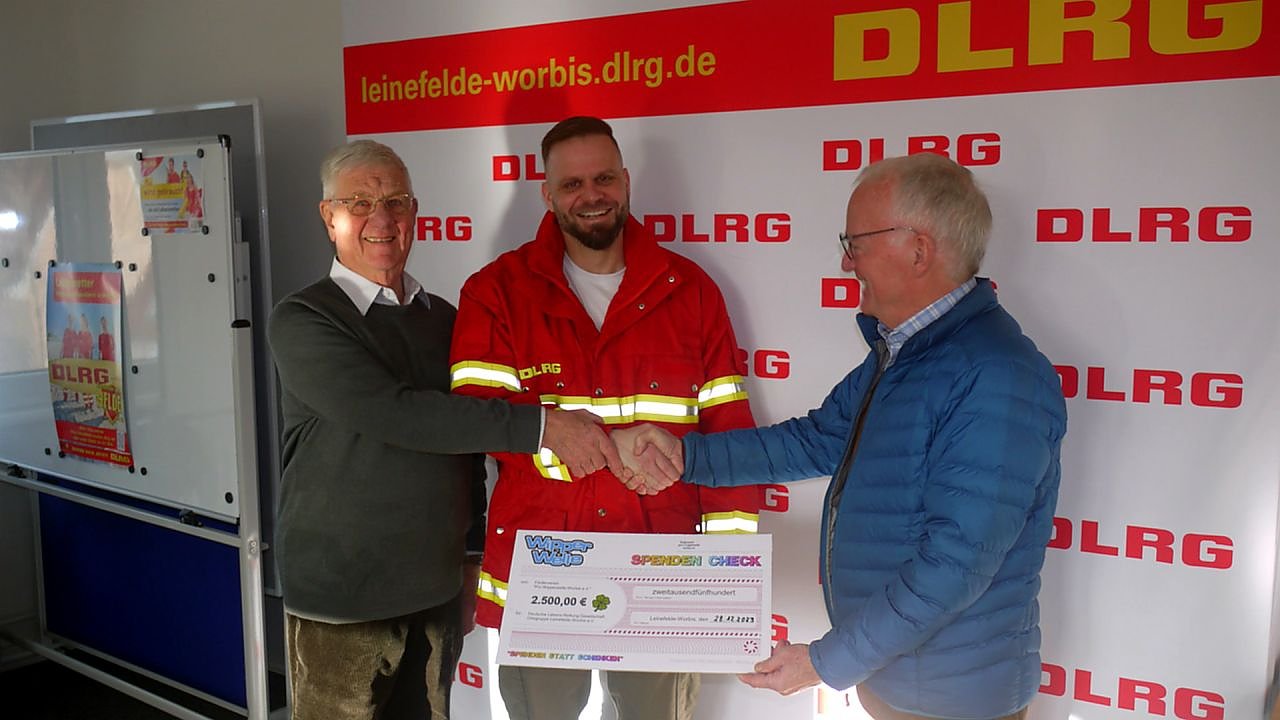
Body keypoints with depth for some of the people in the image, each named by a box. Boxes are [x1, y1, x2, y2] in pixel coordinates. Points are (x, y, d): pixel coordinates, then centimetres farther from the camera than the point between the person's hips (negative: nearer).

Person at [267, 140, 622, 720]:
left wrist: (472, 561, 15)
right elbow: (393, 414, -25)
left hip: (438, 590, 5)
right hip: (342, 600, -4)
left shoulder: (443, 318, 7)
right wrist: (541, 426, -28)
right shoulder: (300, 321, -10)